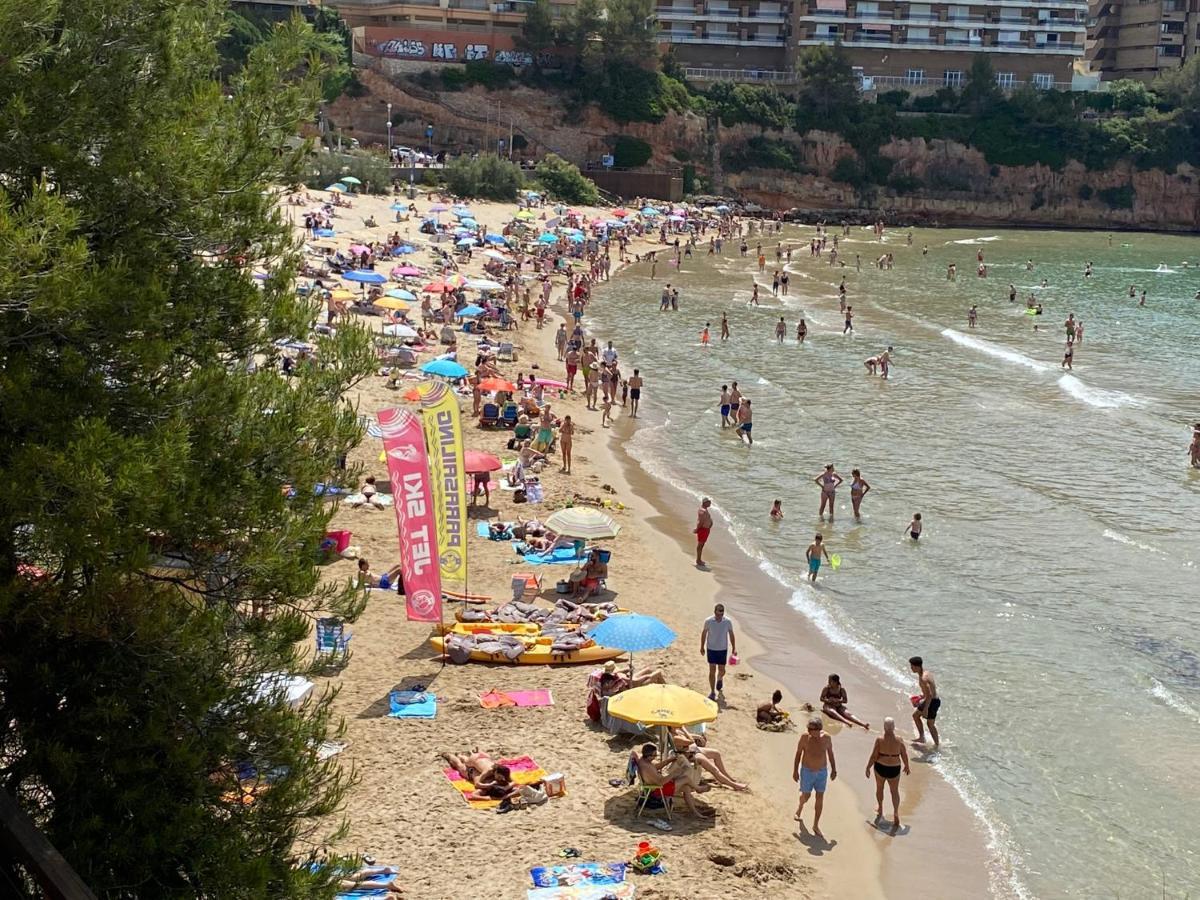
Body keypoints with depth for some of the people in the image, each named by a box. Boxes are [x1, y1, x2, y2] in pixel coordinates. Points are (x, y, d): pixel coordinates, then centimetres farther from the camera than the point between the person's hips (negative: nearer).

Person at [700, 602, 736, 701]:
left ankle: (719, 679, 44)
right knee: (712, 670, 0)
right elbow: (704, 634, 2)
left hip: (723, 649, 1)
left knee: (721, 670, 8)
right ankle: (712, 692, 10)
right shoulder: (708, 621, -11)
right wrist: (702, 647, 8)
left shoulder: (728, 622, -10)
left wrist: (734, 648, 4)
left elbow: (731, 635, 2)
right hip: (711, 649, -1)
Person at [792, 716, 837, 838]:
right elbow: (798, 754, -7)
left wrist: (834, 770, 7)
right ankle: (800, 807, 47)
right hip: (807, 771, -1)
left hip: (822, 772, 1)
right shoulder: (805, 737, -17)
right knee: (806, 796, 11)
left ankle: (816, 826, 16)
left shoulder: (826, 738, -13)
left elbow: (830, 753, 3)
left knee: (820, 799, 4)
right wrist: (795, 771, -5)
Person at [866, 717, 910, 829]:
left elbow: (873, 756, -13)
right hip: (894, 769, 0)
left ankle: (880, 809, 41)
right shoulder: (899, 740, -13)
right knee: (895, 791, 16)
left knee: (879, 788, 24)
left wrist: (868, 767, 1)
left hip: (880, 767, 0)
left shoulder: (879, 740, -17)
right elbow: (904, 755, -3)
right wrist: (906, 766, 15)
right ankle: (896, 814, 11)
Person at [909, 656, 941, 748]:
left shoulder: (923, 678, -27)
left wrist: (925, 709, -25)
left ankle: (937, 745, 19)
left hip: (932, 702, -10)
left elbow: (930, 694, -29)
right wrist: (921, 697, 21)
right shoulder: (926, 672, 5)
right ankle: (921, 738, 31)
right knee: (915, 715, 22)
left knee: (930, 724, 5)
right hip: (931, 700, 10)